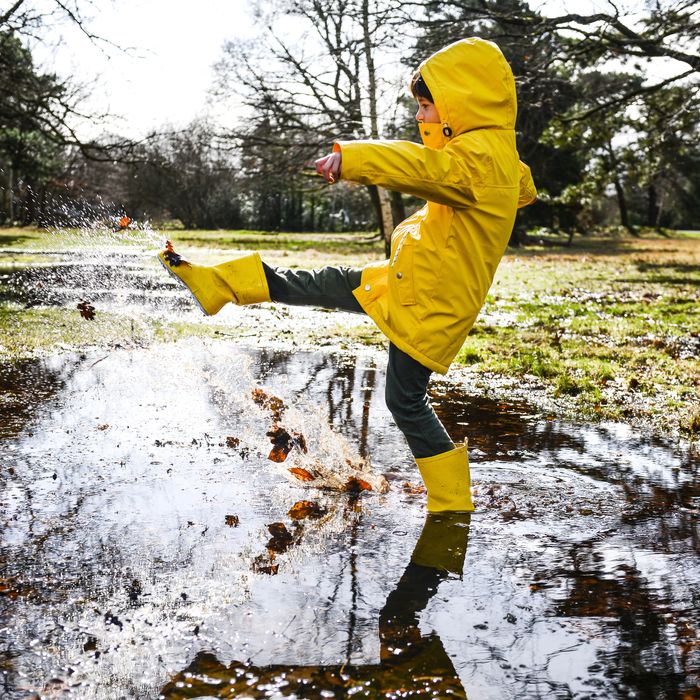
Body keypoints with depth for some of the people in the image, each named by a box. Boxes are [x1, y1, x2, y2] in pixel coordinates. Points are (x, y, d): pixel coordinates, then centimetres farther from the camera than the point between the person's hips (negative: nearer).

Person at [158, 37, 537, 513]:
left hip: (429, 307, -10)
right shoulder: (503, 158, 10)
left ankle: (453, 505, 15)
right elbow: (526, 190, 32)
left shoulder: (480, 156, -21)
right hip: (407, 283, 10)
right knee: (324, 285, 11)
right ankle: (216, 283, 20)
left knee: (406, 403, 1)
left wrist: (351, 158, -54)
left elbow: (422, 166, -42)